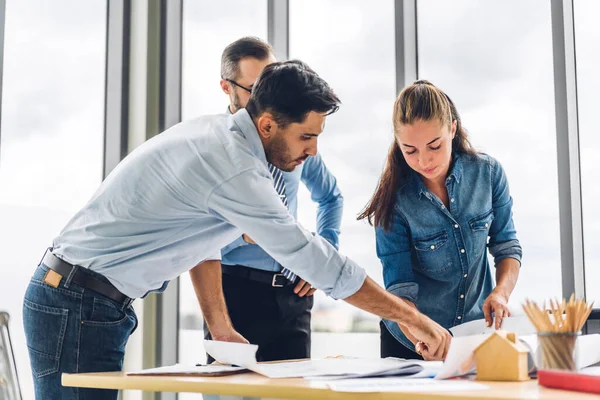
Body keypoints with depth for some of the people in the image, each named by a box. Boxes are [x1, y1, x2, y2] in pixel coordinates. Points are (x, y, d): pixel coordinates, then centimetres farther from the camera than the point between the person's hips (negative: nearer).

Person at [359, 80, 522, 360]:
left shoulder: (488, 173, -10)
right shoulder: (394, 199, -18)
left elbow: (506, 246, -2)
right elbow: (400, 287, -19)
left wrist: (501, 292, -22)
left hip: (478, 329, 2)